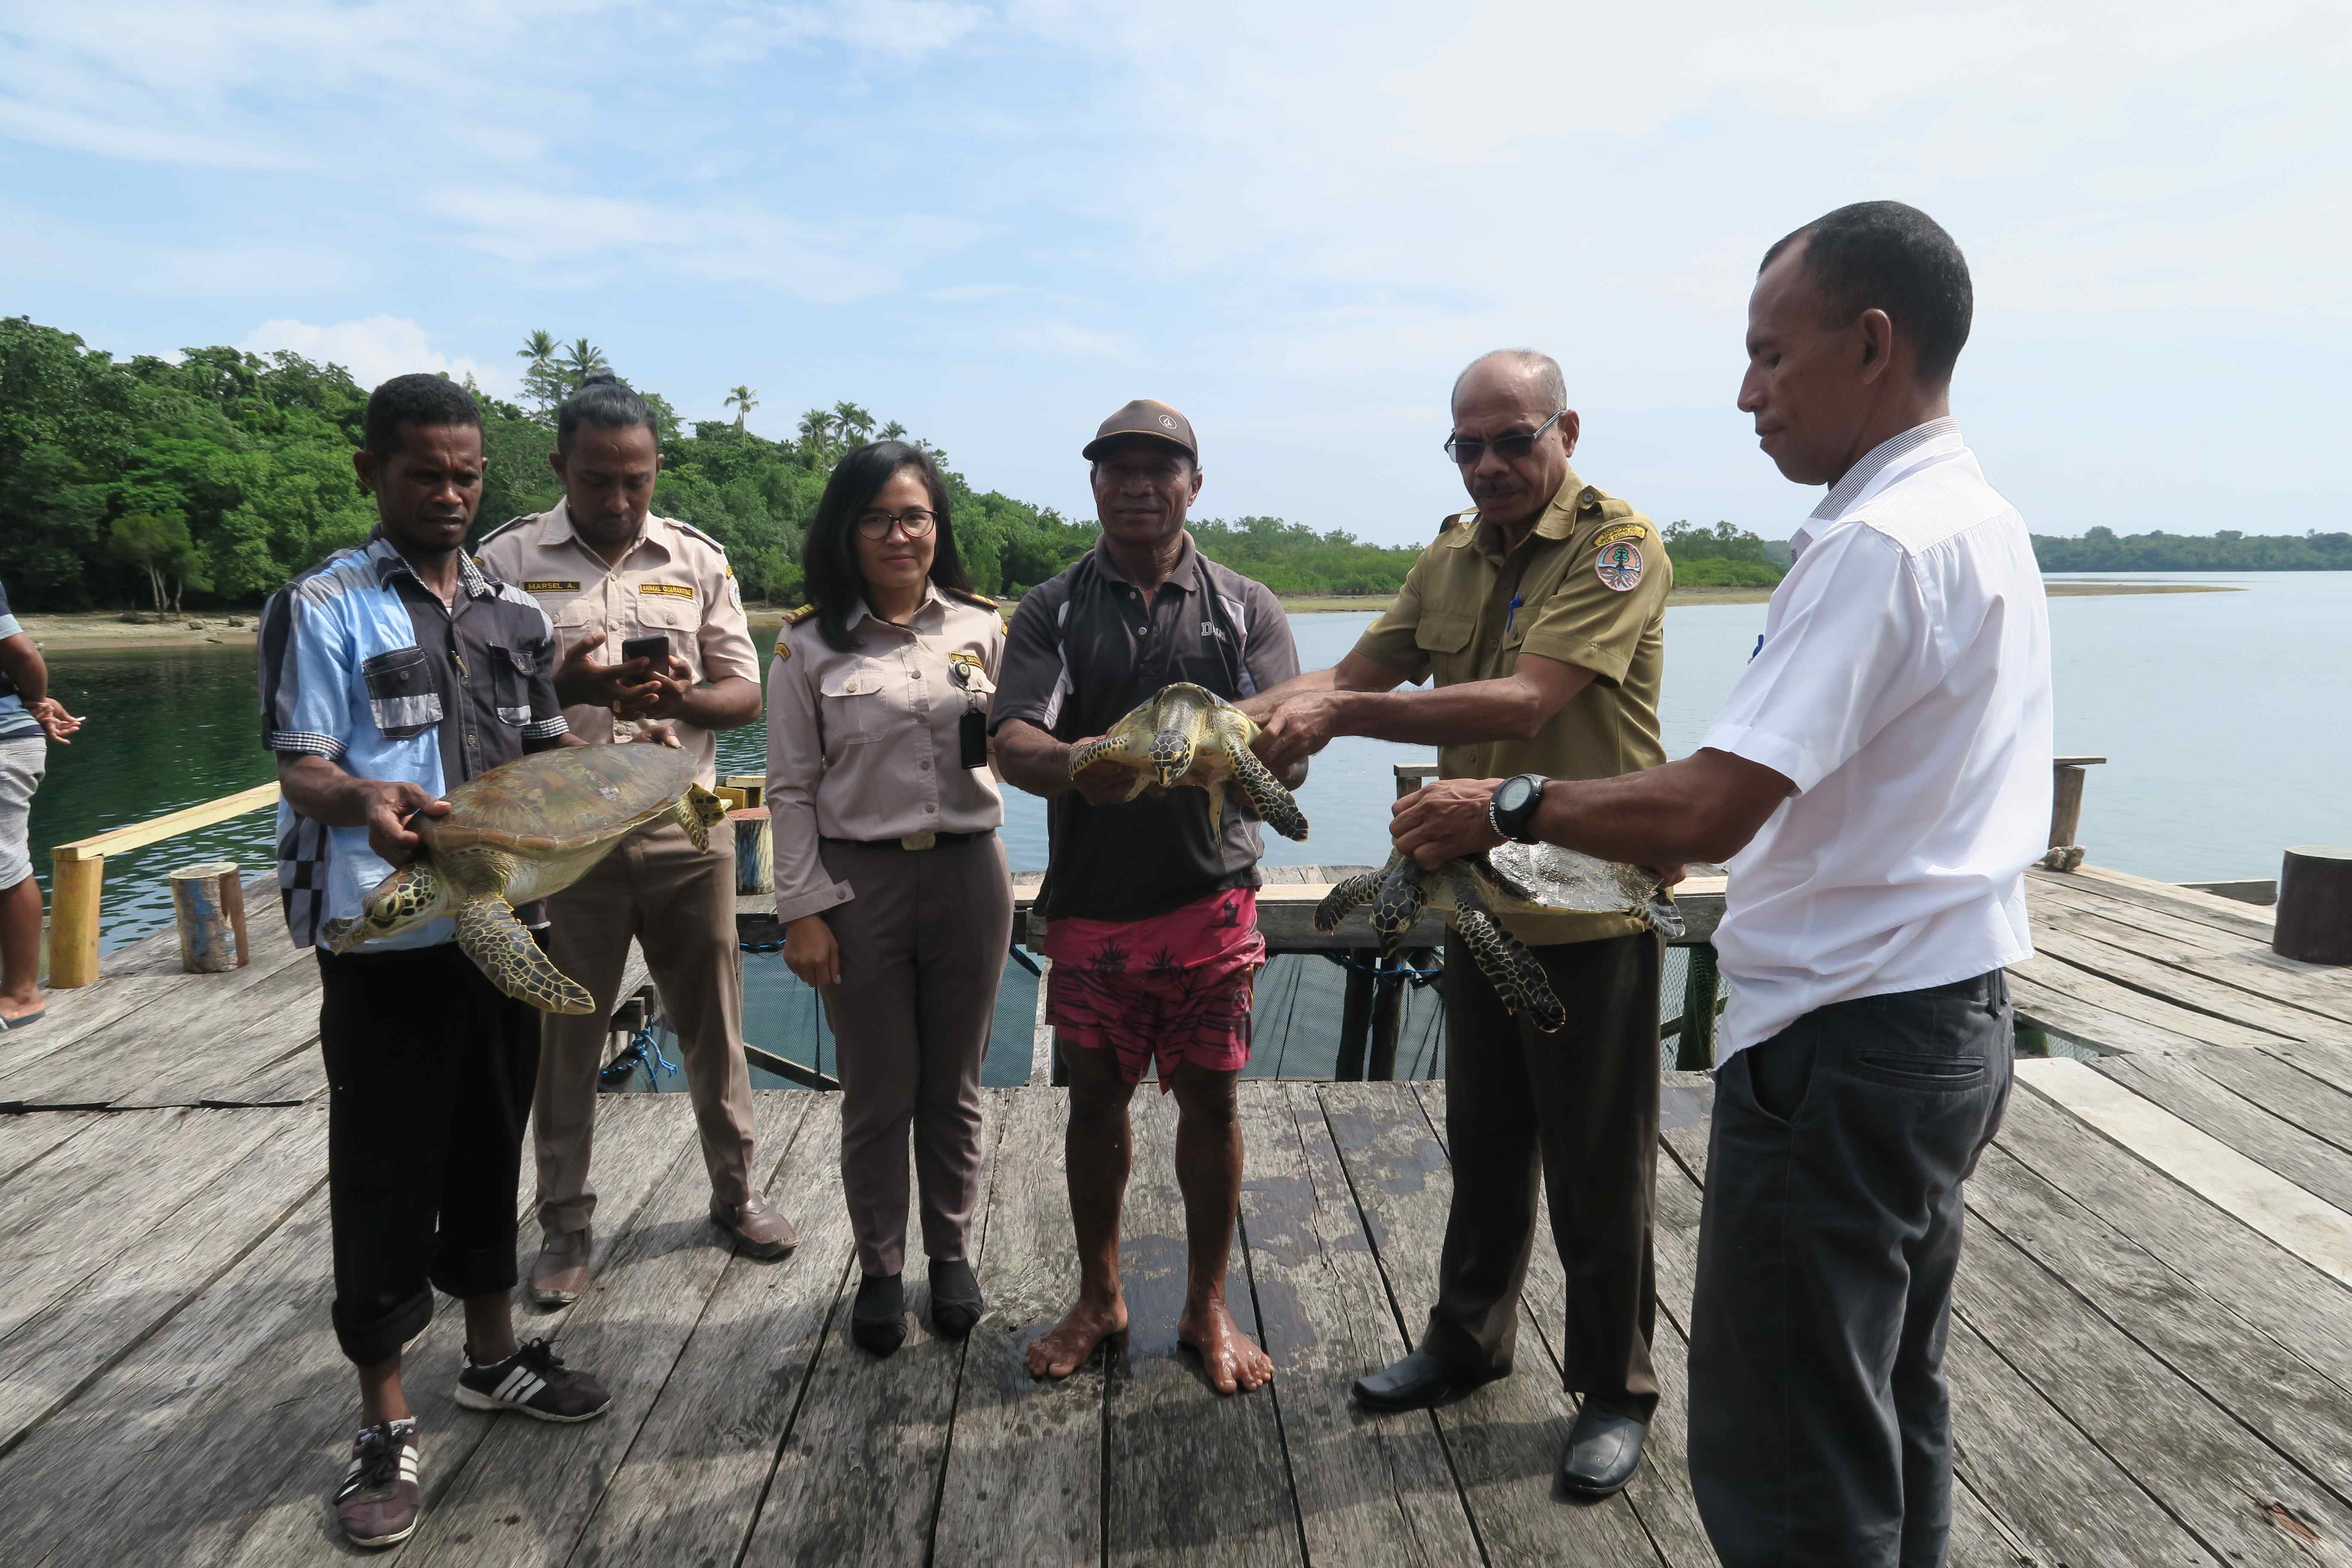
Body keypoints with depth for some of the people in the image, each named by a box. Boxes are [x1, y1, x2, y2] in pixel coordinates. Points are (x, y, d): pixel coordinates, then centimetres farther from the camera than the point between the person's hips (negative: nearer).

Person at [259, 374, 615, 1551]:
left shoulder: (516, 612, 10)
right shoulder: (322, 608, -5)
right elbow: (303, 770, -11)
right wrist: (366, 802, -33)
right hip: (387, 935, -5)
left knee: (491, 1144, 17)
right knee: (387, 1167, 5)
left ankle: (493, 1355, 35)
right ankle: (387, 1422, 20)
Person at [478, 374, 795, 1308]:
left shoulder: (699, 561, 6)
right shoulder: (506, 560, 1)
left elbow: (745, 695, 5)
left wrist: (680, 698, -17)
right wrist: (563, 687, -21)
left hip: (685, 828, 1)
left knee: (712, 1021, 10)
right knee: (564, 1035, 9)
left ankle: (735, 1190, 28)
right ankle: (565, 1224, 25)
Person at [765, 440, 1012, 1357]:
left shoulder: (981, 629, 2)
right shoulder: (810, 645, -2)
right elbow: (792, 789, -2)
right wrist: (803, 911, -6)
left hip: (968, 875, 2)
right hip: (860, 884, -1)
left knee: (953, 1087, 14)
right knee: (878, 1095, 10)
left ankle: (952, 1255, 33)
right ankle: (879, 1269, 30)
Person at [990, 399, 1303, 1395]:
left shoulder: (1246, 608, 6)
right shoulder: (1052, 610, 5)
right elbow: (1012, 741, -10)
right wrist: (1071, 763, -34)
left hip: (1211, 898, 0)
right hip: (1090, 904, 1)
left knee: (1211, 1098, 6)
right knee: (1095, 1098, 10)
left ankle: (1207, 1306, 26)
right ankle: (1099, 1298, 32)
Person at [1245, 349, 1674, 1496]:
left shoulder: (1618, 547, -15)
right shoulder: (1450, 560, 8)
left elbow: (1522, 705, -28)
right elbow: (1354, 672, 2)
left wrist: (1342, 716, -32)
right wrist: (1245, 714, -16)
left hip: (1592, 910, -6)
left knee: (1597, 1167, 8)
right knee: (1484, 1146, 20)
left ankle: (1616, 1390, 28)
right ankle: (1467, 1343, 39)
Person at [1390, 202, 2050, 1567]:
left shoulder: (1878, 543, -20)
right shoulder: (1991, 523, 13)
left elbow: (1710, 813, -28)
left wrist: (1507, 808, -15)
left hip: (1843, 1044, -11)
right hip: (1958, 1018, 11)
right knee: (1897, 1417, 23)